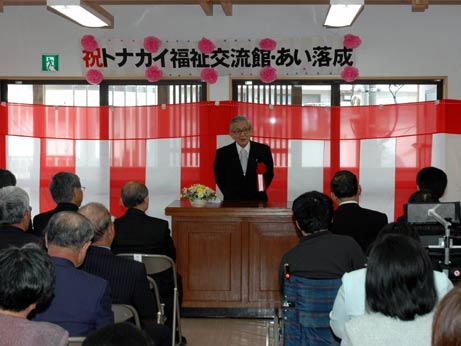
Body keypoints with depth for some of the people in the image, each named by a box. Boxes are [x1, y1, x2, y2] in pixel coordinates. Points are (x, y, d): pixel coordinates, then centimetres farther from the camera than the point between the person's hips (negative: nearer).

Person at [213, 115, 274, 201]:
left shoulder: (263, 150, -1)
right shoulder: (222, 153, -2)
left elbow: (269, 174, 8)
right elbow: (219, 178, 8)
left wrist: (260, 190, 1)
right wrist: (230, 195, 5)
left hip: (257, 201, 0)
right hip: (232, 202, 0)